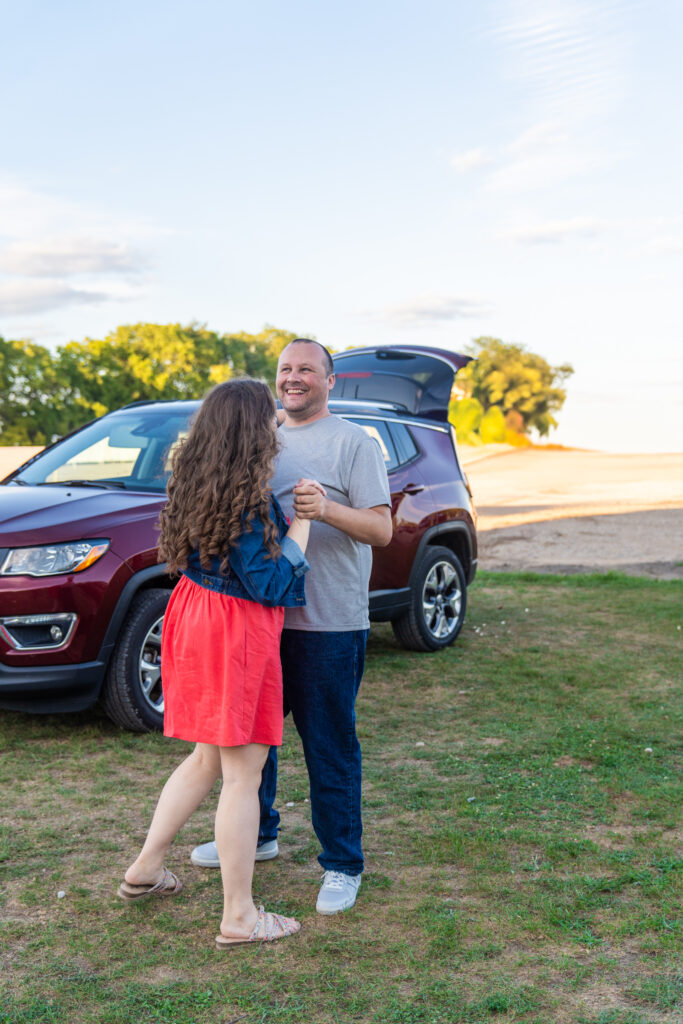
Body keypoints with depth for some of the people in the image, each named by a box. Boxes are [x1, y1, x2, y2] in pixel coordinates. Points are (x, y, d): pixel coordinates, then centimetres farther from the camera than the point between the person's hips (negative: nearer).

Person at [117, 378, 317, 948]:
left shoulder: (194, 484, 4)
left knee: (208, 758, 23)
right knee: (243, 773, 2)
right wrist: (302, 525, -11)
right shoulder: (249, 499, -21)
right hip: (239, 632, -9)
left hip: (197, 619, 9)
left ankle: (145, 870, 33)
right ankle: (239, 919, 13)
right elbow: (269, 585, -20)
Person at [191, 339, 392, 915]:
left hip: (328, 623, -6)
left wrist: (326, 509, -29)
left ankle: (342, 866, 14)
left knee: (330, 746, 0)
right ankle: (258, 835, 37)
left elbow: (382, 529, -13)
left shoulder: (353, 443, -4)